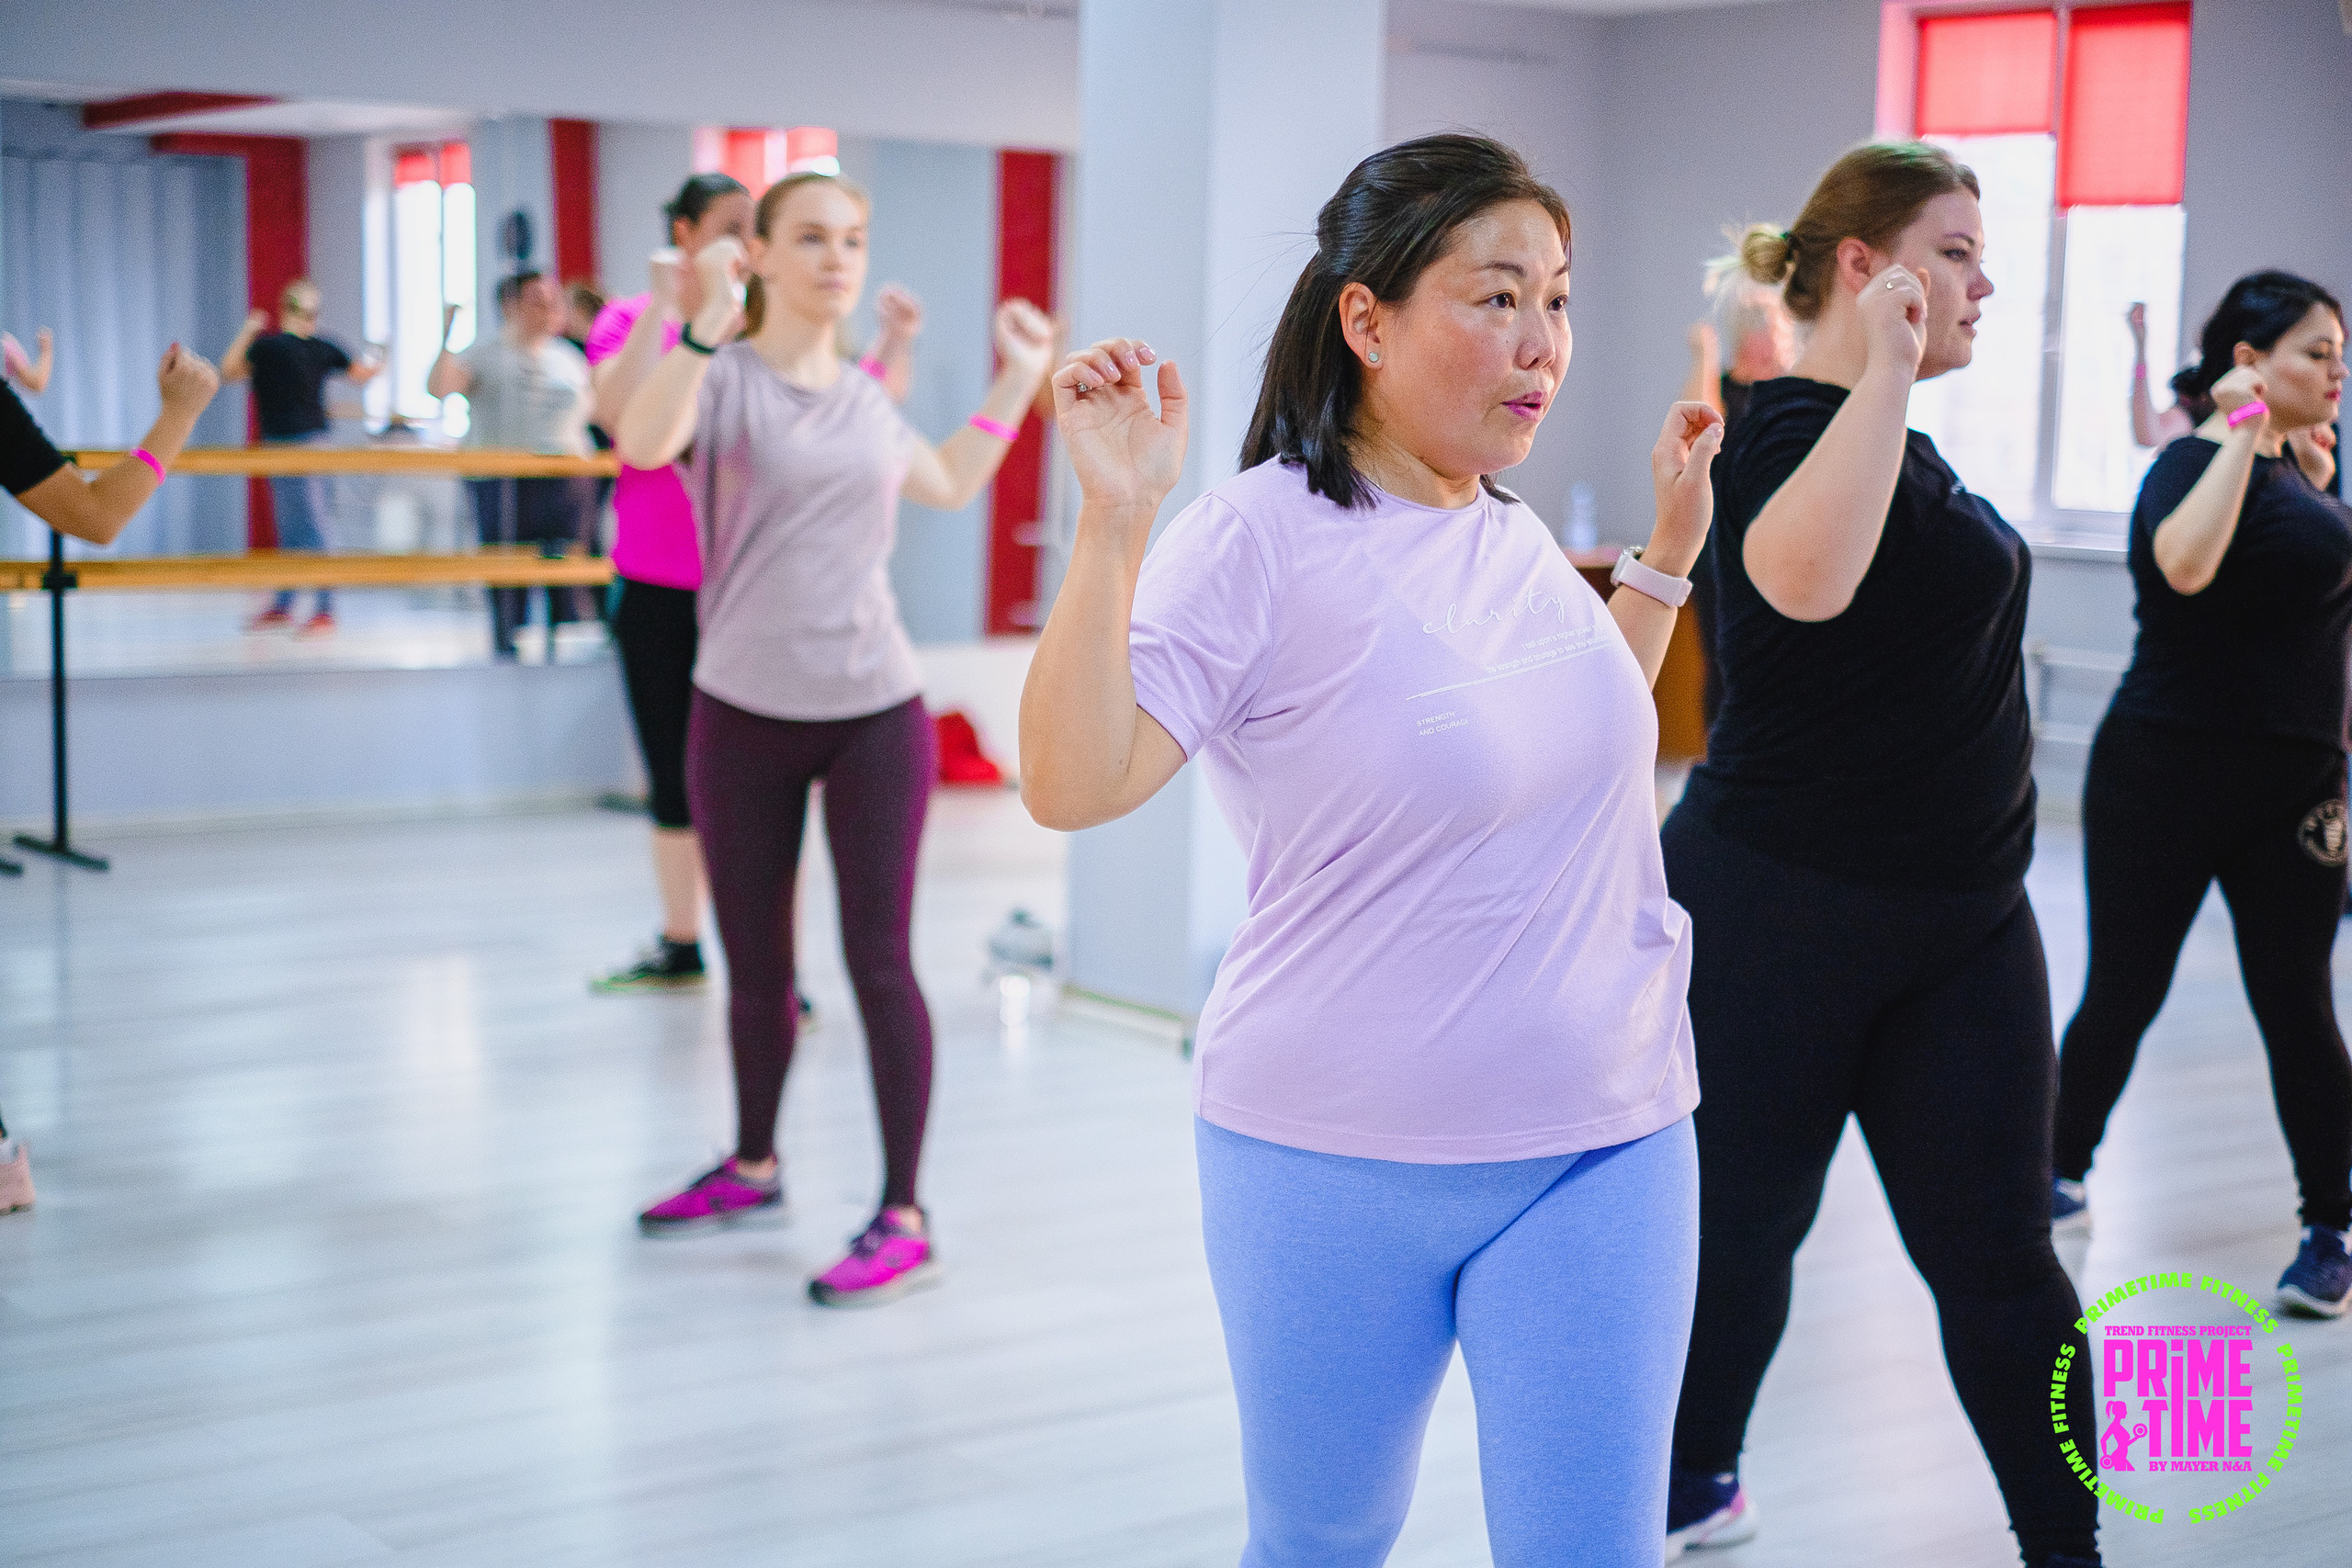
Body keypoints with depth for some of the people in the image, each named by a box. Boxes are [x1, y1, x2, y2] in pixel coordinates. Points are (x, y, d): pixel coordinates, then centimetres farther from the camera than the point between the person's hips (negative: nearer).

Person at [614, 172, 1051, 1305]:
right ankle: (753, 1168, 34)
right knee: (755, 964, 12)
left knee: (879, 962, -2)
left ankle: (904, 1218, 3)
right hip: (744, 713, -1)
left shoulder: (865, 400, 11)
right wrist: (710, 320, -36)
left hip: (873, 713, 2)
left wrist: (1016, 380, 27)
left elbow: (952, 484, 29)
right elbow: (643, 442, -27)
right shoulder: (724, 379, -4)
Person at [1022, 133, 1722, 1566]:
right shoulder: (1258, 540, -15)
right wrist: (1116, 519, -31)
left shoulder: (1514, 534, 5)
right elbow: (1073, 785, -24)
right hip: (1338, 1172, -4)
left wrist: (1671, 544, 18)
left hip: (1606, 1151, 5)